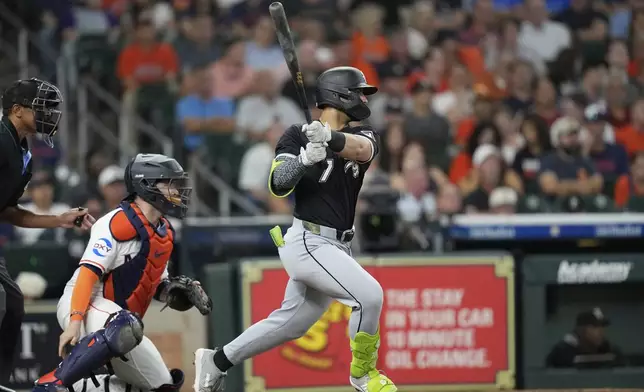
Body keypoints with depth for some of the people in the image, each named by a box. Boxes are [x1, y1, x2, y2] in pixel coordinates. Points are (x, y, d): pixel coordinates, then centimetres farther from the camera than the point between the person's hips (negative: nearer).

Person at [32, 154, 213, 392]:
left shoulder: (165, 233, 15)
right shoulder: (119, 223, -13)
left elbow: (156, 284, 25)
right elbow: (88, 273, -20)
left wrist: (173, 293, 1)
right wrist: (75, 322, -30)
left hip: (120, 316, 9)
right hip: (85, 305, -9)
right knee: (125, 329, -42)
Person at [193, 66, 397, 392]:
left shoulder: (362, 135, 8)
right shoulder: (297, 136, -3)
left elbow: (362, 148, -17)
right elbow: (278, 185, -13)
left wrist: (330, 138, -37)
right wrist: (305, 159, -30)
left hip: (335, 247, 7)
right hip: (308, 241, -7)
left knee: (291, 322, 13)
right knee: (369, 294, -20)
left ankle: (217, 361, 27)